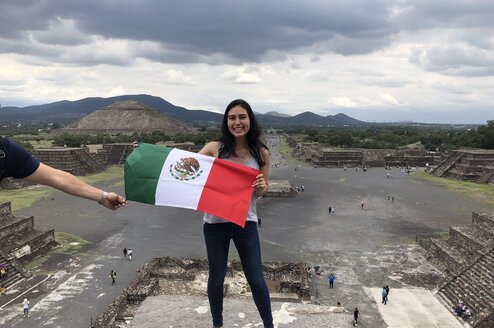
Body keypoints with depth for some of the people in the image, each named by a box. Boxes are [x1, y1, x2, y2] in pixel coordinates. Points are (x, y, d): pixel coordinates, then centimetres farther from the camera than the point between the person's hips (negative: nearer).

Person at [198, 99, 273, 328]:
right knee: (216, 279, 15)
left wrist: (261, 187, -16)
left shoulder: (261, 153, -4)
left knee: (256, 279, 10)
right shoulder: (214, 148, -8)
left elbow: (262, 191, 5)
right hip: (215, 222, 0)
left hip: (246, 222, 0)